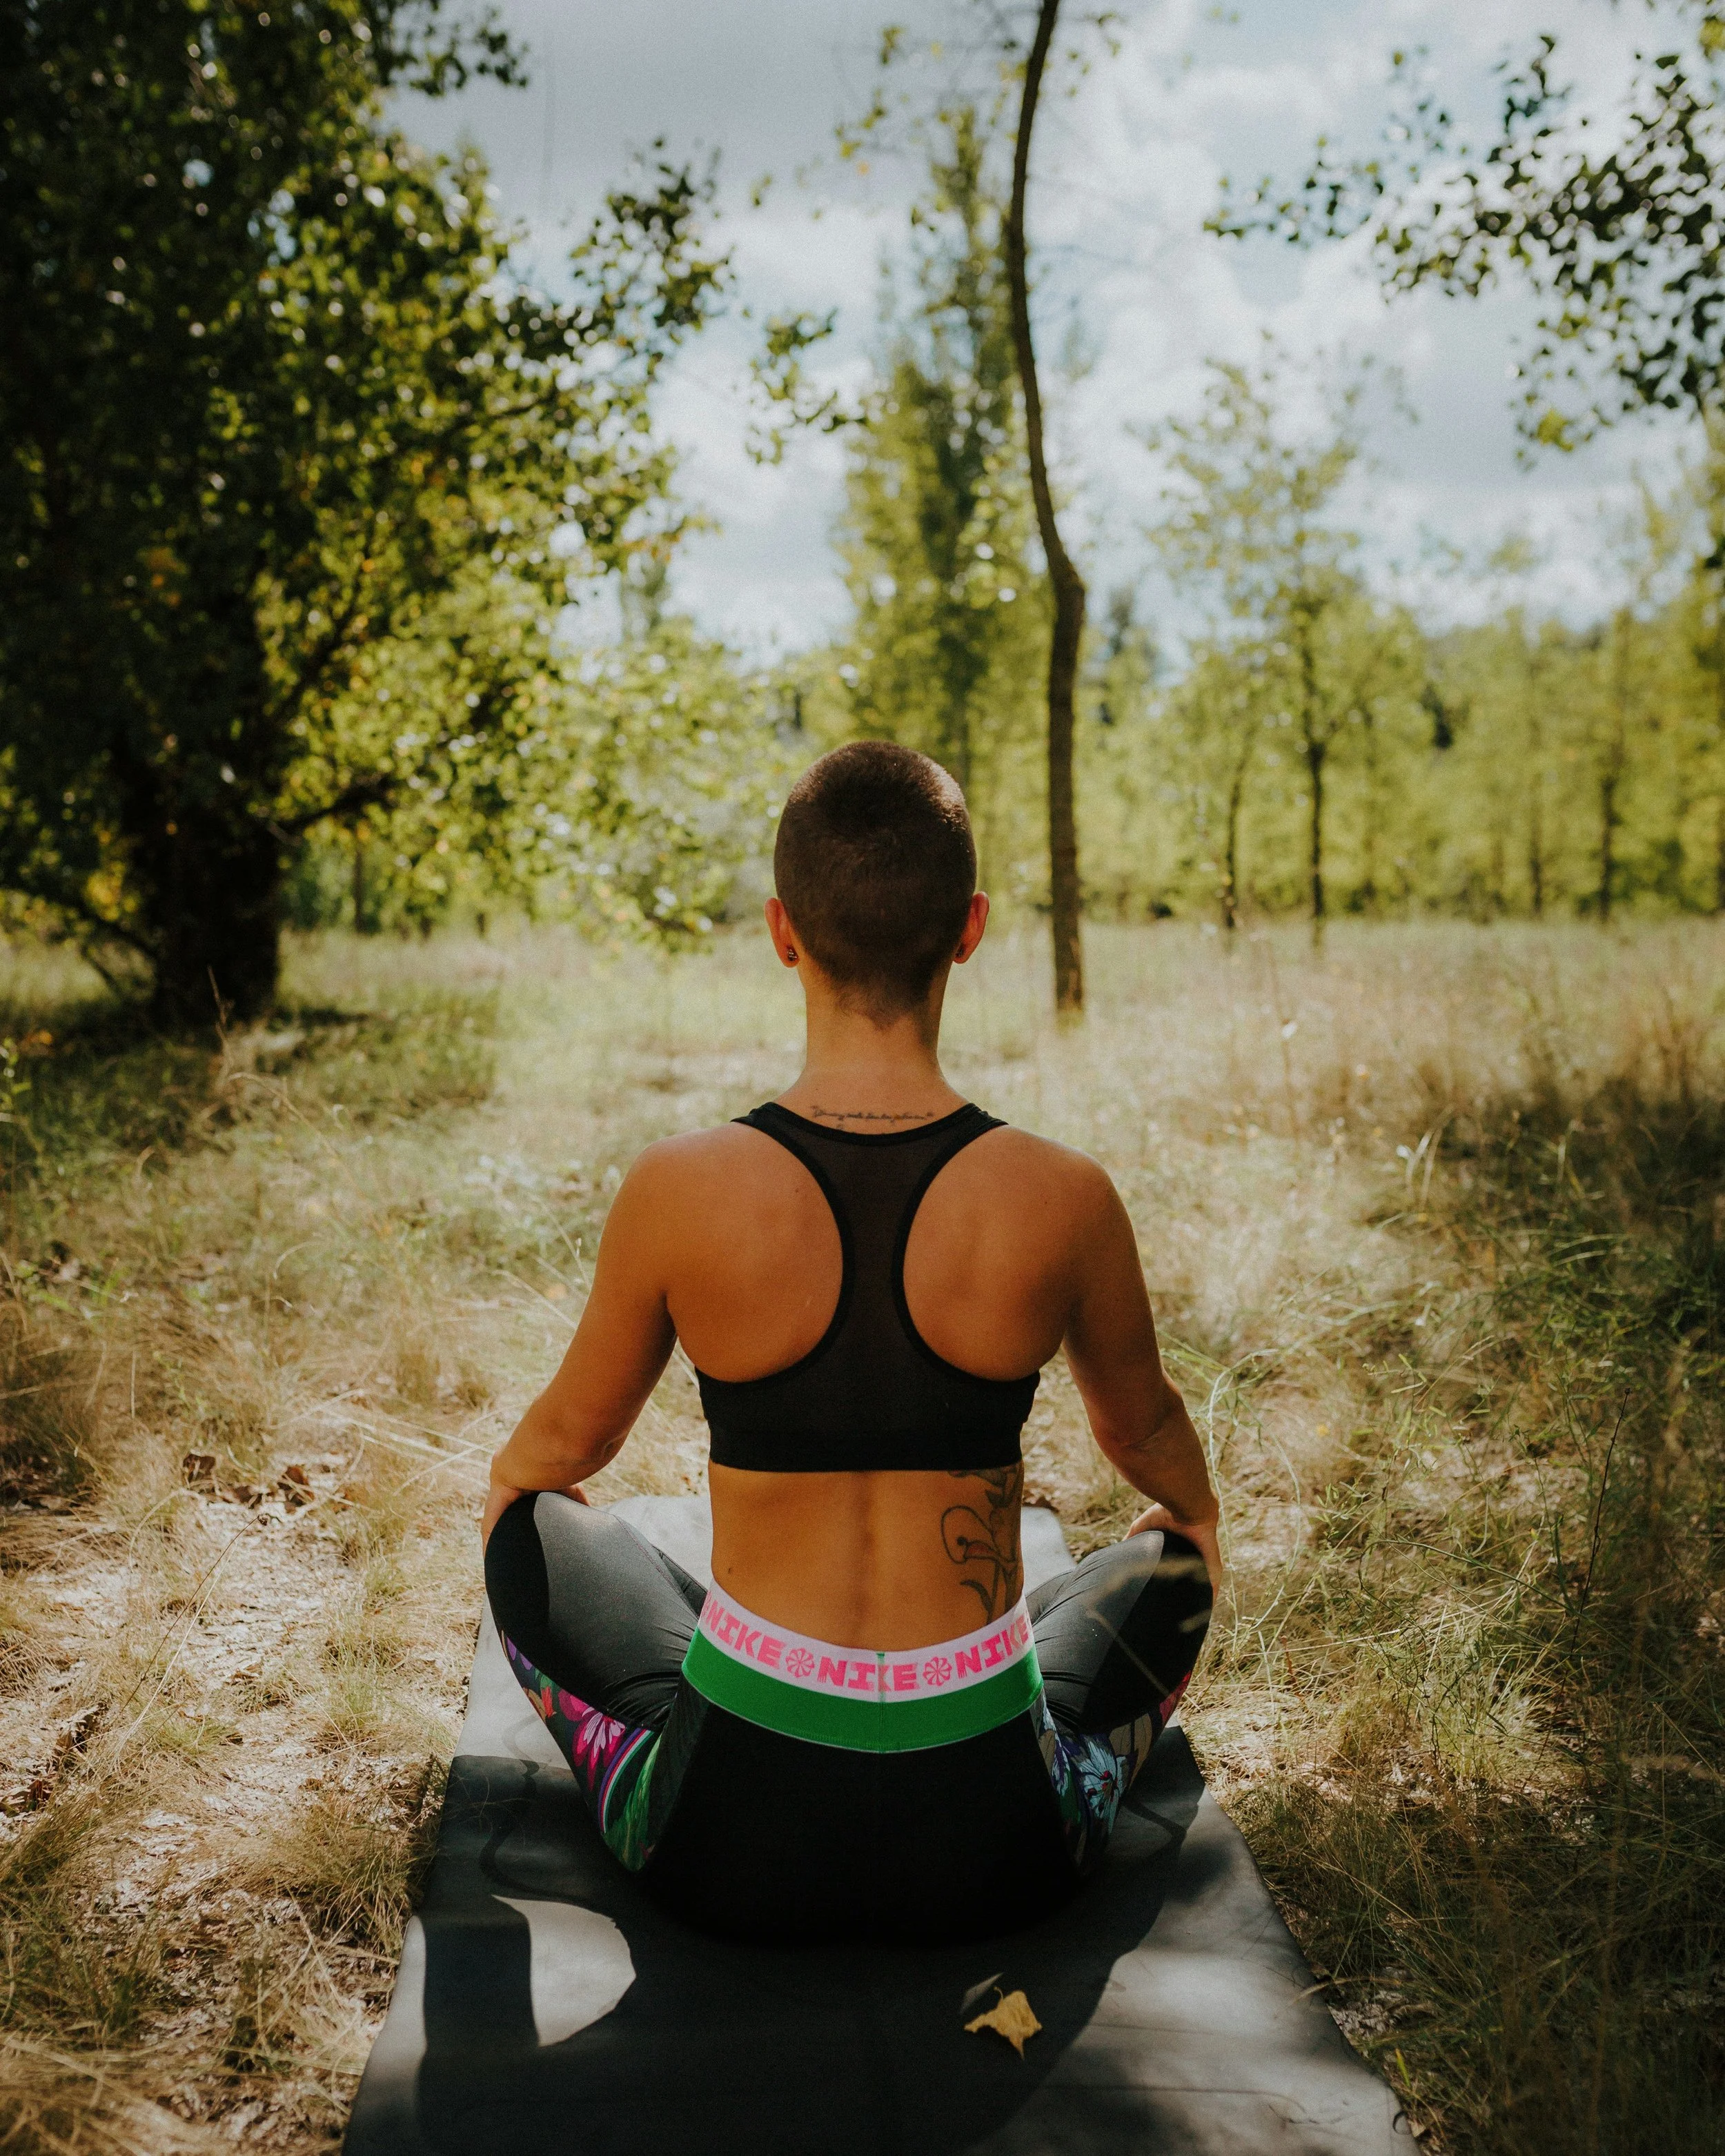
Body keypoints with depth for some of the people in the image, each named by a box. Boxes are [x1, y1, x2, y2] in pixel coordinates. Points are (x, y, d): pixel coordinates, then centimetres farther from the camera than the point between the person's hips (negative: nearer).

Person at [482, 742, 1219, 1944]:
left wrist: (511, 1473, 30)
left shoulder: (681, 1191, -16)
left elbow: (572, 1435, 4)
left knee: (537, 1530, 26)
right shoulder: (1064, 1200, -14)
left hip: (730, 1849, -1)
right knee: (1169, 1568, 31)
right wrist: (1197, 1514, 33)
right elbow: (1142, 1429, 8)